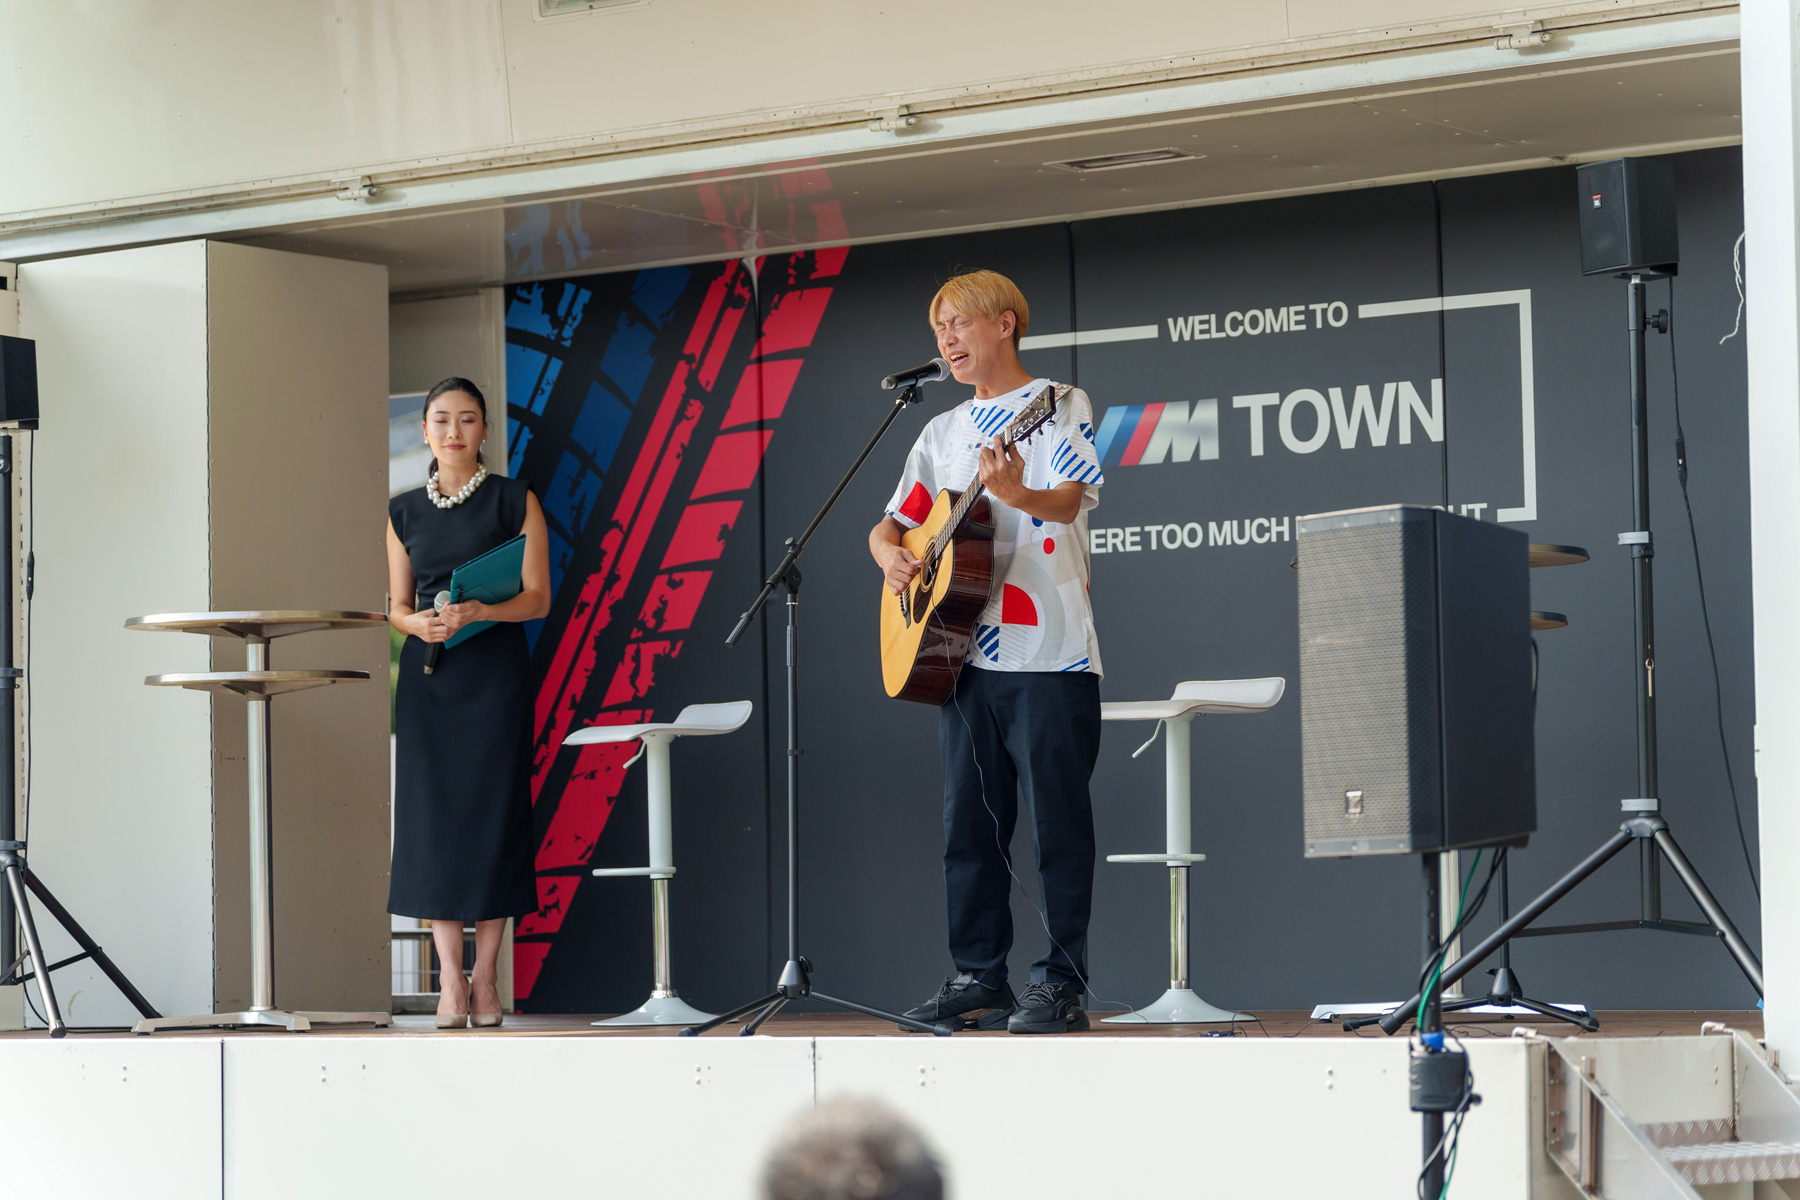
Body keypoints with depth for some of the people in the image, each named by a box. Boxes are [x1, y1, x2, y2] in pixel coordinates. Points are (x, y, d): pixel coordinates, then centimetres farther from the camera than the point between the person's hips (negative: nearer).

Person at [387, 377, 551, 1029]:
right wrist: (415, 622, -10)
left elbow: (537, 598, -3)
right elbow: (397, 604, 14)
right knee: (431, 811, -3)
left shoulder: (514, 501, 2)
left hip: (495, 674, -2)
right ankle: (450, 976, 2)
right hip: (428, 673, 2)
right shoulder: (404, 511, 11)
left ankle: (486, 975, 4)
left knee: (492, 810, -4)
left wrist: (477, 611, -19)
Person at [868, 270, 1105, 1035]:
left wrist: (1017, 495, -38)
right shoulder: (944, 433, 19)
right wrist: (890, 554, -4)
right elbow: (891, 524, 20)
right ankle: (978, 980, 13)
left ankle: (1060, 985, -1)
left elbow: (1070, 500, -16)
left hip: (1048, 656, -6)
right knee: (969, 825, 7)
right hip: (961, 650, 6)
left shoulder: (1059, 405, 1)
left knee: (1058, 823, -4)